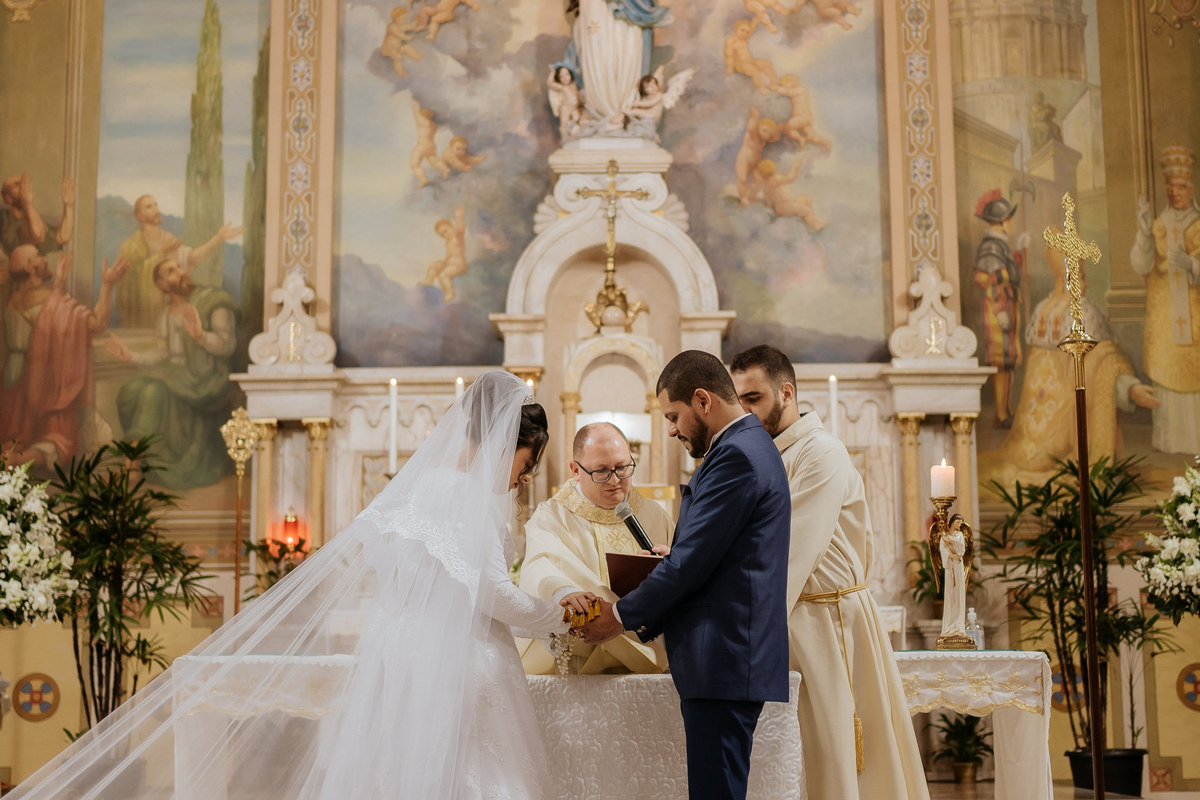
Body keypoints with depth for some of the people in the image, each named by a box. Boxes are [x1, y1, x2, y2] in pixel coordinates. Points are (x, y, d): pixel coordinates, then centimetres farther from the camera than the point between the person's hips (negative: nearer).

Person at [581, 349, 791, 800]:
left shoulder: (735, 455, -13)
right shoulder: (750, 447, 19)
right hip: (730, 658, 10)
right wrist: (646, 621, 17)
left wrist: (624, 616, -2)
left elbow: (692, 560, -16)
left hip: (724, 660, -10)